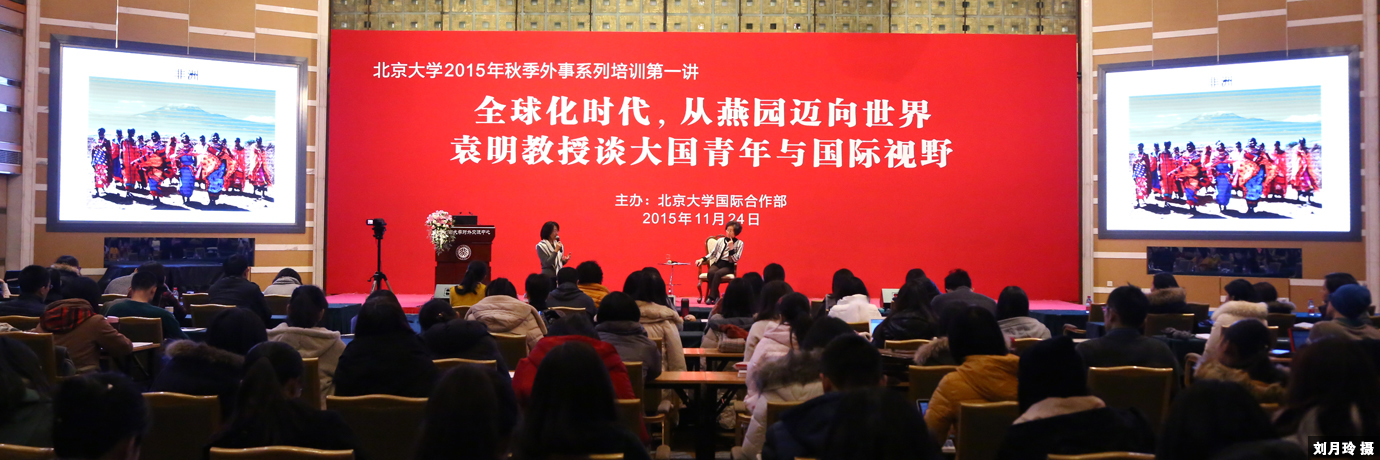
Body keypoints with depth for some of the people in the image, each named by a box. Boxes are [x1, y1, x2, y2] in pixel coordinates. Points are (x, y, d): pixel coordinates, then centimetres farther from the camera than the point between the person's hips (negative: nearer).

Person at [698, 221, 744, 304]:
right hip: (717, 263, 3)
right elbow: (712, 253, 16)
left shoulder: (739, 243, 4)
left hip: (728, 266, -3)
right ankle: (716, 296, -24)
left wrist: (731, 248, -14)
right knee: (710, 272, -32)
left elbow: (735, 259, -3)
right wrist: (702, 259, 2)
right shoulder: (720, 240, 12)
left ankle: (711, 297, -30)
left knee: (718, 273, -35)